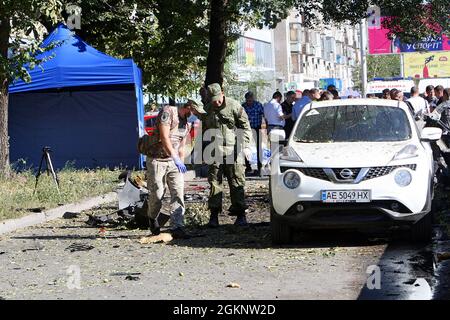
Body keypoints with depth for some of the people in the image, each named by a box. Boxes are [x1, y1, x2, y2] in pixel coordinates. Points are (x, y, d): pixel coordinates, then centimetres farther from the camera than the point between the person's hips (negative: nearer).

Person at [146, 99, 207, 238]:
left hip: (174, 161, 7)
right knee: (157, 195, 0)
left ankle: (177, 227, -11)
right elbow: (164, 137, -21)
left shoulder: (185, 124, 13)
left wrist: (181, 166, 22)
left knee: (178, 193, -8)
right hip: (157, 160, -6)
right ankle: (152, 219, 28)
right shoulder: (168, 111, -12)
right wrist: (175, 159, -26)